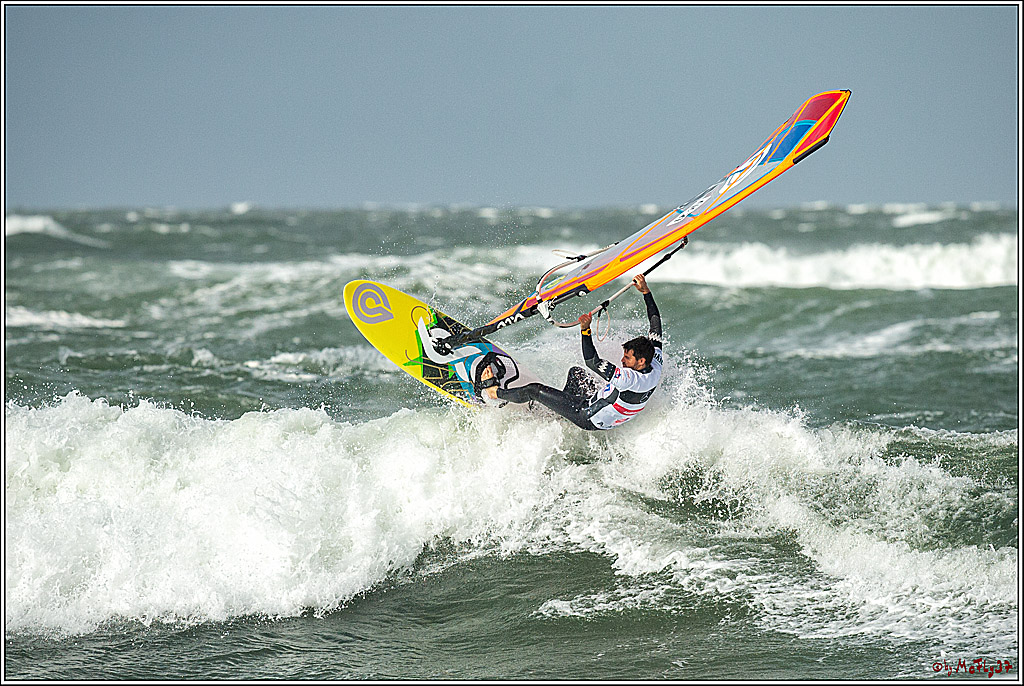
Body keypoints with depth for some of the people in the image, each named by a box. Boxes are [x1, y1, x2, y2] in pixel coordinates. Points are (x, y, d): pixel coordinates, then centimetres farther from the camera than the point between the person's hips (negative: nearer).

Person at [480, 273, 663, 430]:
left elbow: (593, 362, -42)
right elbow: (656, 321, -3)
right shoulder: (655, 365, -15)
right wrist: (646, 291, 1)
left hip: (591, 418, -9)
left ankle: (494, 391, 21)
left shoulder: (630, 378, -40)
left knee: (535, 390, -3)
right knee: (575, 372, 30)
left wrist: (585, 329, -44)